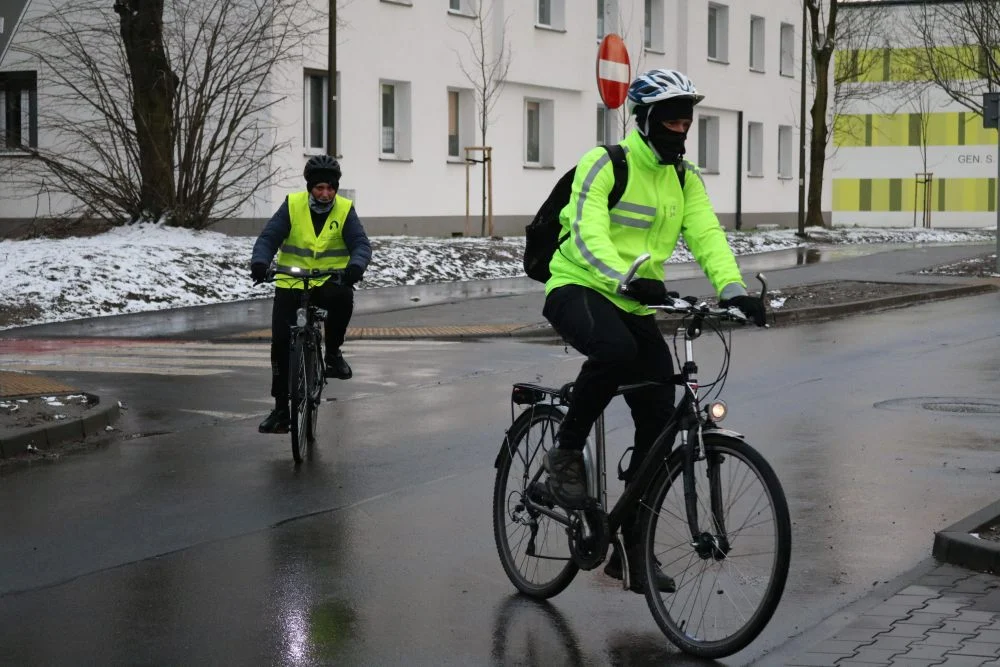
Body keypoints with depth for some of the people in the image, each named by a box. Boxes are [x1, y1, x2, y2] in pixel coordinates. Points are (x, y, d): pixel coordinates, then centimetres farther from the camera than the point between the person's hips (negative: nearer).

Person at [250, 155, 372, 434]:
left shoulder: (344, 210, -3)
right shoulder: (292, 205, -4)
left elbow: (360, 244, -12)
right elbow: (268, 238, -10)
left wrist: (355, 266, -35)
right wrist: (260, 262, -30)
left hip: (329, 281, -1)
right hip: (291, 284, 1)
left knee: (342, 297, -36)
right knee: (281, 343, -7)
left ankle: (333, 352, -10)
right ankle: (281, 408, 6)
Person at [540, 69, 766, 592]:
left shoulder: (685, 179, 7)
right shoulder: (605, 165, -12)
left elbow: (706, 235, -7)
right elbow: (587, 235, -26)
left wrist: (731, 286, -26)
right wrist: (628, 278, -43)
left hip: (635, 305, 6)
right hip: (577, 288, -6)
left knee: (660, 421, -2)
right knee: (615, 351, -40)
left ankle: (631, 549, 10)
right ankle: (565, 453, -16)